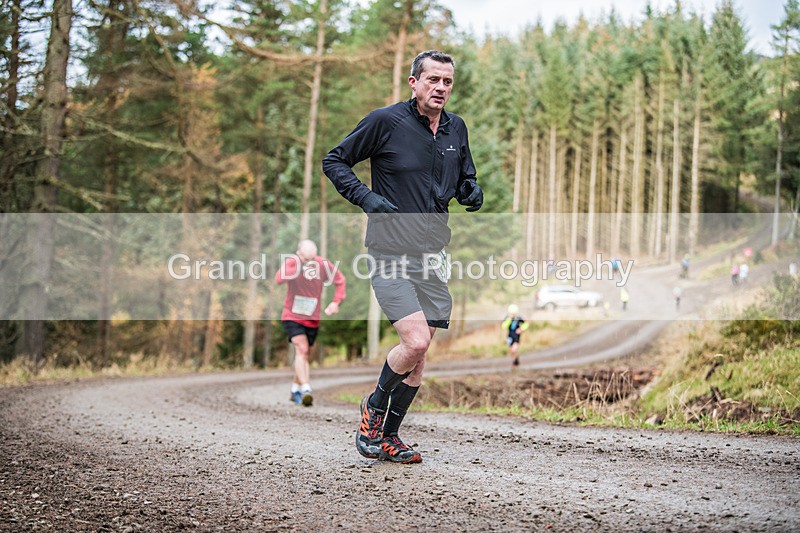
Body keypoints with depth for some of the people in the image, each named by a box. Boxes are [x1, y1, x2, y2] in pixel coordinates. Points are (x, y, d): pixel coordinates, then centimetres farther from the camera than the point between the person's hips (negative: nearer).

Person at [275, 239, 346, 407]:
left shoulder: (323, 264, -9)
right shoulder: (291, 262, -15)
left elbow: (340, 280, 8)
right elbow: (279, 278, -37)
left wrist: (336, 302, -3)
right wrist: (299, 267, -48)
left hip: (312, 319, 4)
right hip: (292, 317, -4)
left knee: (304, 354, 12)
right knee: (302, 349, -22)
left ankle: (295, 390, 27)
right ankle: (306, 389, -29)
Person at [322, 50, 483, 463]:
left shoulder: (456, 129, 9)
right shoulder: (385, 121, -8)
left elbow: (464, 178, 24)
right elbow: (333, 161, -1)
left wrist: (471, 191, 0)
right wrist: (366, 198, -16)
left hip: (433, 255, 6)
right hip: (390, 253, -6)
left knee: (419, 353, 6)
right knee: (416, 341, -19)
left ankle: (388, 436, 20)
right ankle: (374, 408, 9)